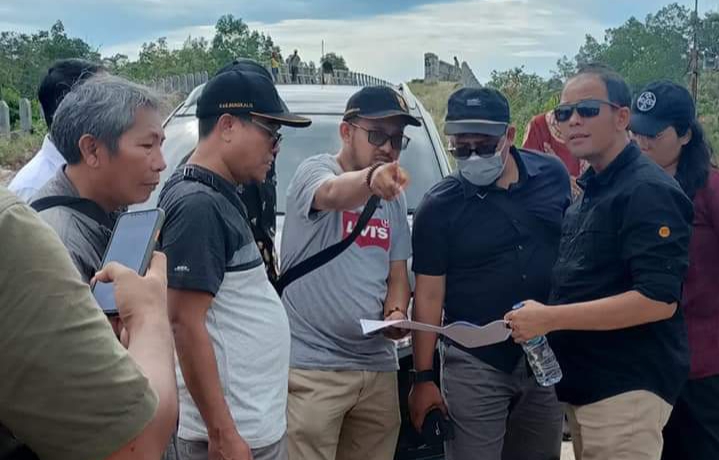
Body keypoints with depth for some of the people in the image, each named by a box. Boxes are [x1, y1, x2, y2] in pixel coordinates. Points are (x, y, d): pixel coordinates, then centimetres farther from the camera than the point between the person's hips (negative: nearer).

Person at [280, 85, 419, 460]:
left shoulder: (395, 198, 13)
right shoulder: (315, 170, -6)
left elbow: (397, 276, 15)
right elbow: (333, 195, -30)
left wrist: (396, 313, -6)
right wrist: (372, 178, -51)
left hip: (378, 366, 6)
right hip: (312, 366, -6)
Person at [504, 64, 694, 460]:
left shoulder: (648, 191, -16)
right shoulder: (590, 190, 13)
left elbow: (659, 300, -24)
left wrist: (549, 318, -23)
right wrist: (542, 315, 8)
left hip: (627, 388, -9)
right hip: (584, 382, 9)